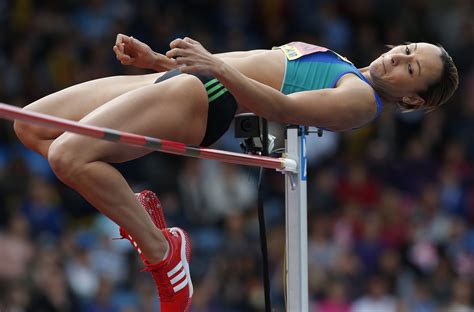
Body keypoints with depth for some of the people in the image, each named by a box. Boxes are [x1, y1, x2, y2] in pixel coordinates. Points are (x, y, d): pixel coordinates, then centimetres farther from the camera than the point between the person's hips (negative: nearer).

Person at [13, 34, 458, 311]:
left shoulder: (362, 99, -6)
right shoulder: (334, 68, 23)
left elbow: (284, 109, -21)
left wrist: (218, 69, -33)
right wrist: (155, 58, 16)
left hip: (205, 102, -10)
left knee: (68, 155, -27)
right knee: (30, 126, 6)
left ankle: (160, 249, -12)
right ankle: (133, 209, 5)